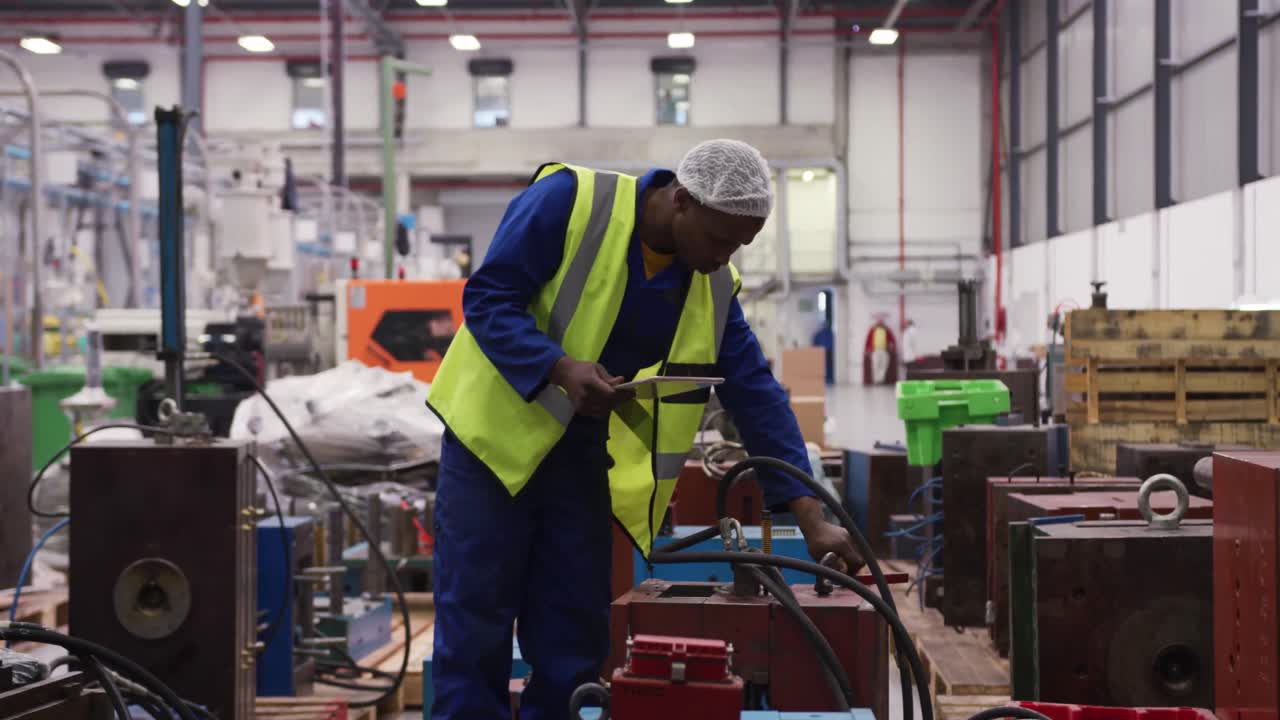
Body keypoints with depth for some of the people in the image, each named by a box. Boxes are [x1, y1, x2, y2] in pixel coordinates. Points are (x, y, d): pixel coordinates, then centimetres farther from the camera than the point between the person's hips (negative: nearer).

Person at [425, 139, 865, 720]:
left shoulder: (714, 287, -3)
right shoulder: (567, 201, -18)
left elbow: (756, 395, -3)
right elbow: (486, 297, -17)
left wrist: (812, 518, -9)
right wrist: (561, 370, -33)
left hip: (581, 452, 5)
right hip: (494, 431, -5)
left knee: (573, 635, 4)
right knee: (474, 622, -3)